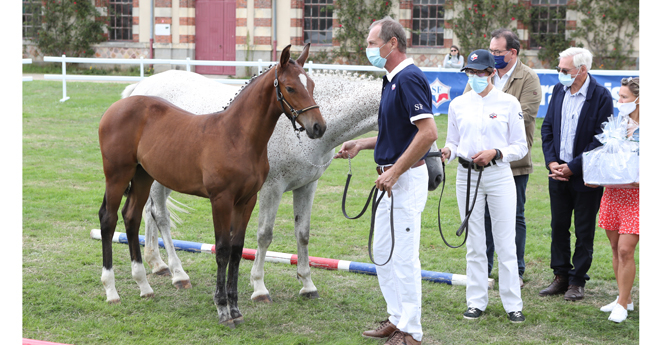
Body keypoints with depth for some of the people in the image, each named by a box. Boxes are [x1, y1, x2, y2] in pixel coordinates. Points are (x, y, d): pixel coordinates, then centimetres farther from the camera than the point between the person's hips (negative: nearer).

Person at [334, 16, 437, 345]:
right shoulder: (392, 80, 14)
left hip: (407, 179, -11)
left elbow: (428, 132, -26)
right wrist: (361, 144, 16)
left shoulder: (409, 78, -18)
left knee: (404, 256, -4)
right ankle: (397, 318, 26)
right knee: (382, 252, 17)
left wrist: (394, 172, -24)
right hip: (393, 180, 11)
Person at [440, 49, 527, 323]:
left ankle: (513, 304, 3)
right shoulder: (458, 104, 8)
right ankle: (476, 301, 14)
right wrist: (447, 151, -9)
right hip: (467, 175, 3)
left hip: (499, 175, -3)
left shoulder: (508, 103, 0)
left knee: (506, 242, -3)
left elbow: (520, 147, 1)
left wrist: (495, 153, -15)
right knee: (474, 242, 6)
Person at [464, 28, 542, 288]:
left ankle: (515, 272, 15)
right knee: (483, 215, 10)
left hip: (513, 159, -4)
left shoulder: (528, 78, -4)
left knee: (514, 217, 5)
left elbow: (524, 115, -15)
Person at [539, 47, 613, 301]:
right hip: (558, 173, 5)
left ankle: (577, 281, 14)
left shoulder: (601, 97, -13)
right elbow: (547, 127, 10)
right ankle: (561, 277, 21)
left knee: (584, 231, 5)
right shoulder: (559, 91, 5)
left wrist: (573, 167, -15)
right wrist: (551, 162, -3)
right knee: (558, 226, 11)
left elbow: (601, 140, -14)